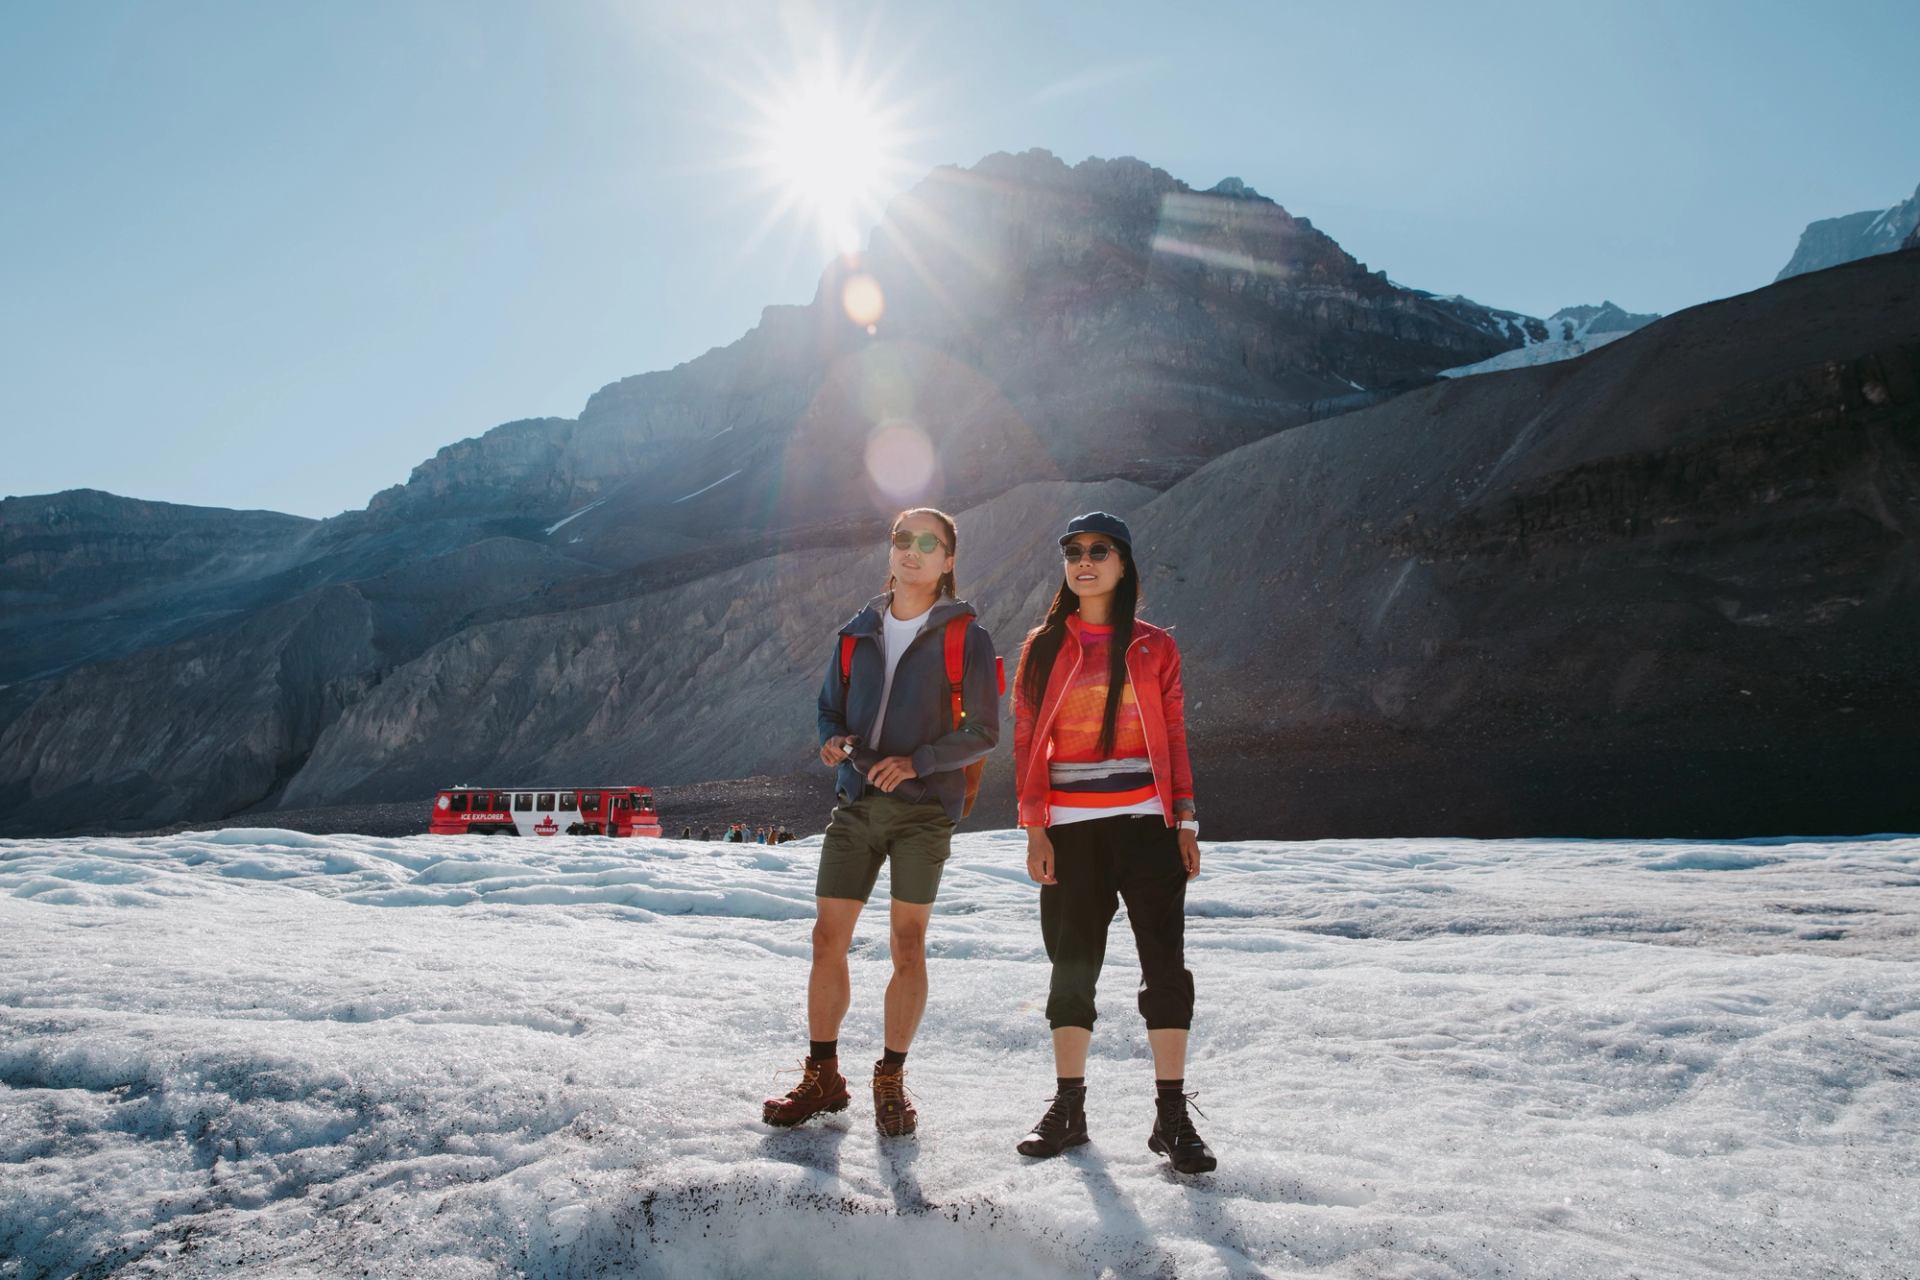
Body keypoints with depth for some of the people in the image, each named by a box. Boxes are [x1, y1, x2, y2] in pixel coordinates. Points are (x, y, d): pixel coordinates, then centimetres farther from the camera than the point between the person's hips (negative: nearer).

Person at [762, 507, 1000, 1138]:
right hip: (856, 802, 4)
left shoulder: (965, 636, -1)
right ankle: (821, 1077, 16)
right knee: (828, 936, 2)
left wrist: (916, 761, -18)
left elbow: (983, 730, -4)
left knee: (907, 943, 0)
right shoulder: (857, 633, 11)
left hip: (923, 808, -3)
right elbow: (830, 710, 17)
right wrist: (833, 743, -6)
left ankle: (891, 1080, 15)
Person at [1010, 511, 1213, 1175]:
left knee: (1165, 960, -4)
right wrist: (1035, 829, -3)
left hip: (1145, 820, 0)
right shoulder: (1043, 647, 7)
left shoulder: (1154, 647, 7)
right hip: (1070, 826, 1)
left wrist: (1185, 822, 1)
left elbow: (1174, 740, 8)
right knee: (1073, 963, 6)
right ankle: (1068, 1108, 17)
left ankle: (1172, 1116, 4)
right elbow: (1028, 742, 4)